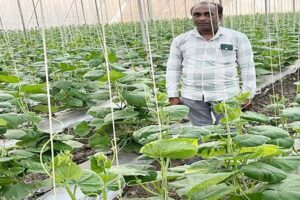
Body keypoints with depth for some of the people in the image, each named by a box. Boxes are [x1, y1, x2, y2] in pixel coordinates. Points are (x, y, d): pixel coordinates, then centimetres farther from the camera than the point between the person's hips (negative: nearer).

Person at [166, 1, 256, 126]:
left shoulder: (237, 38, 1)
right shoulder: (180, 40, 5)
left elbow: (247, 68, 4)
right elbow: (173, 69, 9)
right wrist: (173, 96, 4)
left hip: (226, 96, -1)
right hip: (192, 97, 2)